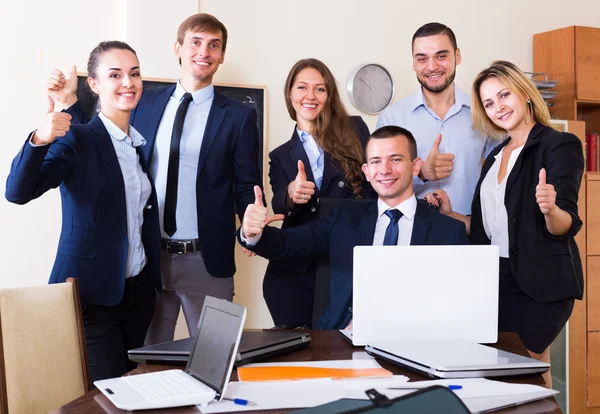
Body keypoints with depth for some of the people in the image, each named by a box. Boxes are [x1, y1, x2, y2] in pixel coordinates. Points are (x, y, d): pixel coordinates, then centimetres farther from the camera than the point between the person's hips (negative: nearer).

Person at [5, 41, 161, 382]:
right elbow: (18, 193, -24)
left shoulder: (143, 143, 8)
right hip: (91, 292, -6)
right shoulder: (75, 139, -11)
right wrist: (39, 140, -39)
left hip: (139, 290, 6)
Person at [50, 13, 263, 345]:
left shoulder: (238, 116, 0)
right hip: (148, 256, 3)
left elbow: (247, 189, 0)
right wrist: (71, 104, 5)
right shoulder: (146, 103, 8)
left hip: (206, 261, -2)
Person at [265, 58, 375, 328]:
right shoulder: (280, 156, 13)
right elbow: (279, 206, -3)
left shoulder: (355, 130, 8)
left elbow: (374, 184, 2)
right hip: (293, 273, 2)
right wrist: (291, 195, -24)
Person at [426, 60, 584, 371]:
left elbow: (565, 226, -15)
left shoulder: (559, 145, -6)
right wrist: (449, 214, 5)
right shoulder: (495, 156, 15)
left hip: (540, 283, -6)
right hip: (497, 279, 6)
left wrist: (550, 209, -35)